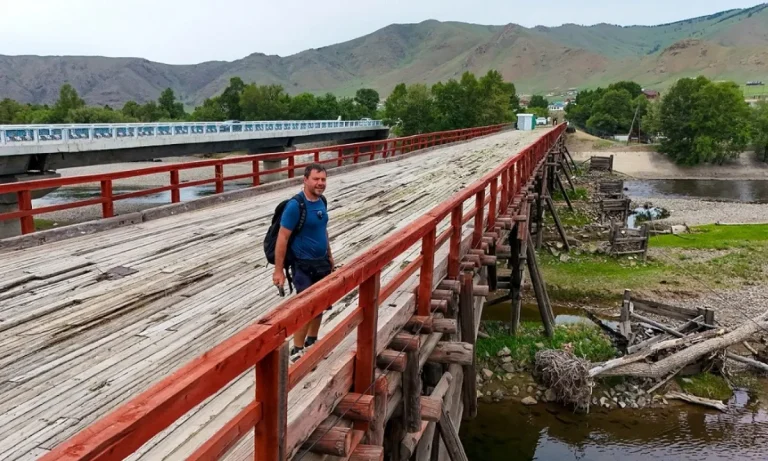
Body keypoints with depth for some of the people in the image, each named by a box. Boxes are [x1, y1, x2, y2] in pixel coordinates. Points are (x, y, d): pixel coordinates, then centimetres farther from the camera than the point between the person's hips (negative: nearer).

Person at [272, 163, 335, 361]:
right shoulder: (295, 205, -20)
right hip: (303, 266, -7)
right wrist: (279, 270, -20)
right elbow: (282, 238, -19)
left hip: (322, 263, 7)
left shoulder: (322, 202, 2)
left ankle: (312, 342, 36)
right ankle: (297, 351, 13)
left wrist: (329, 255, 21)